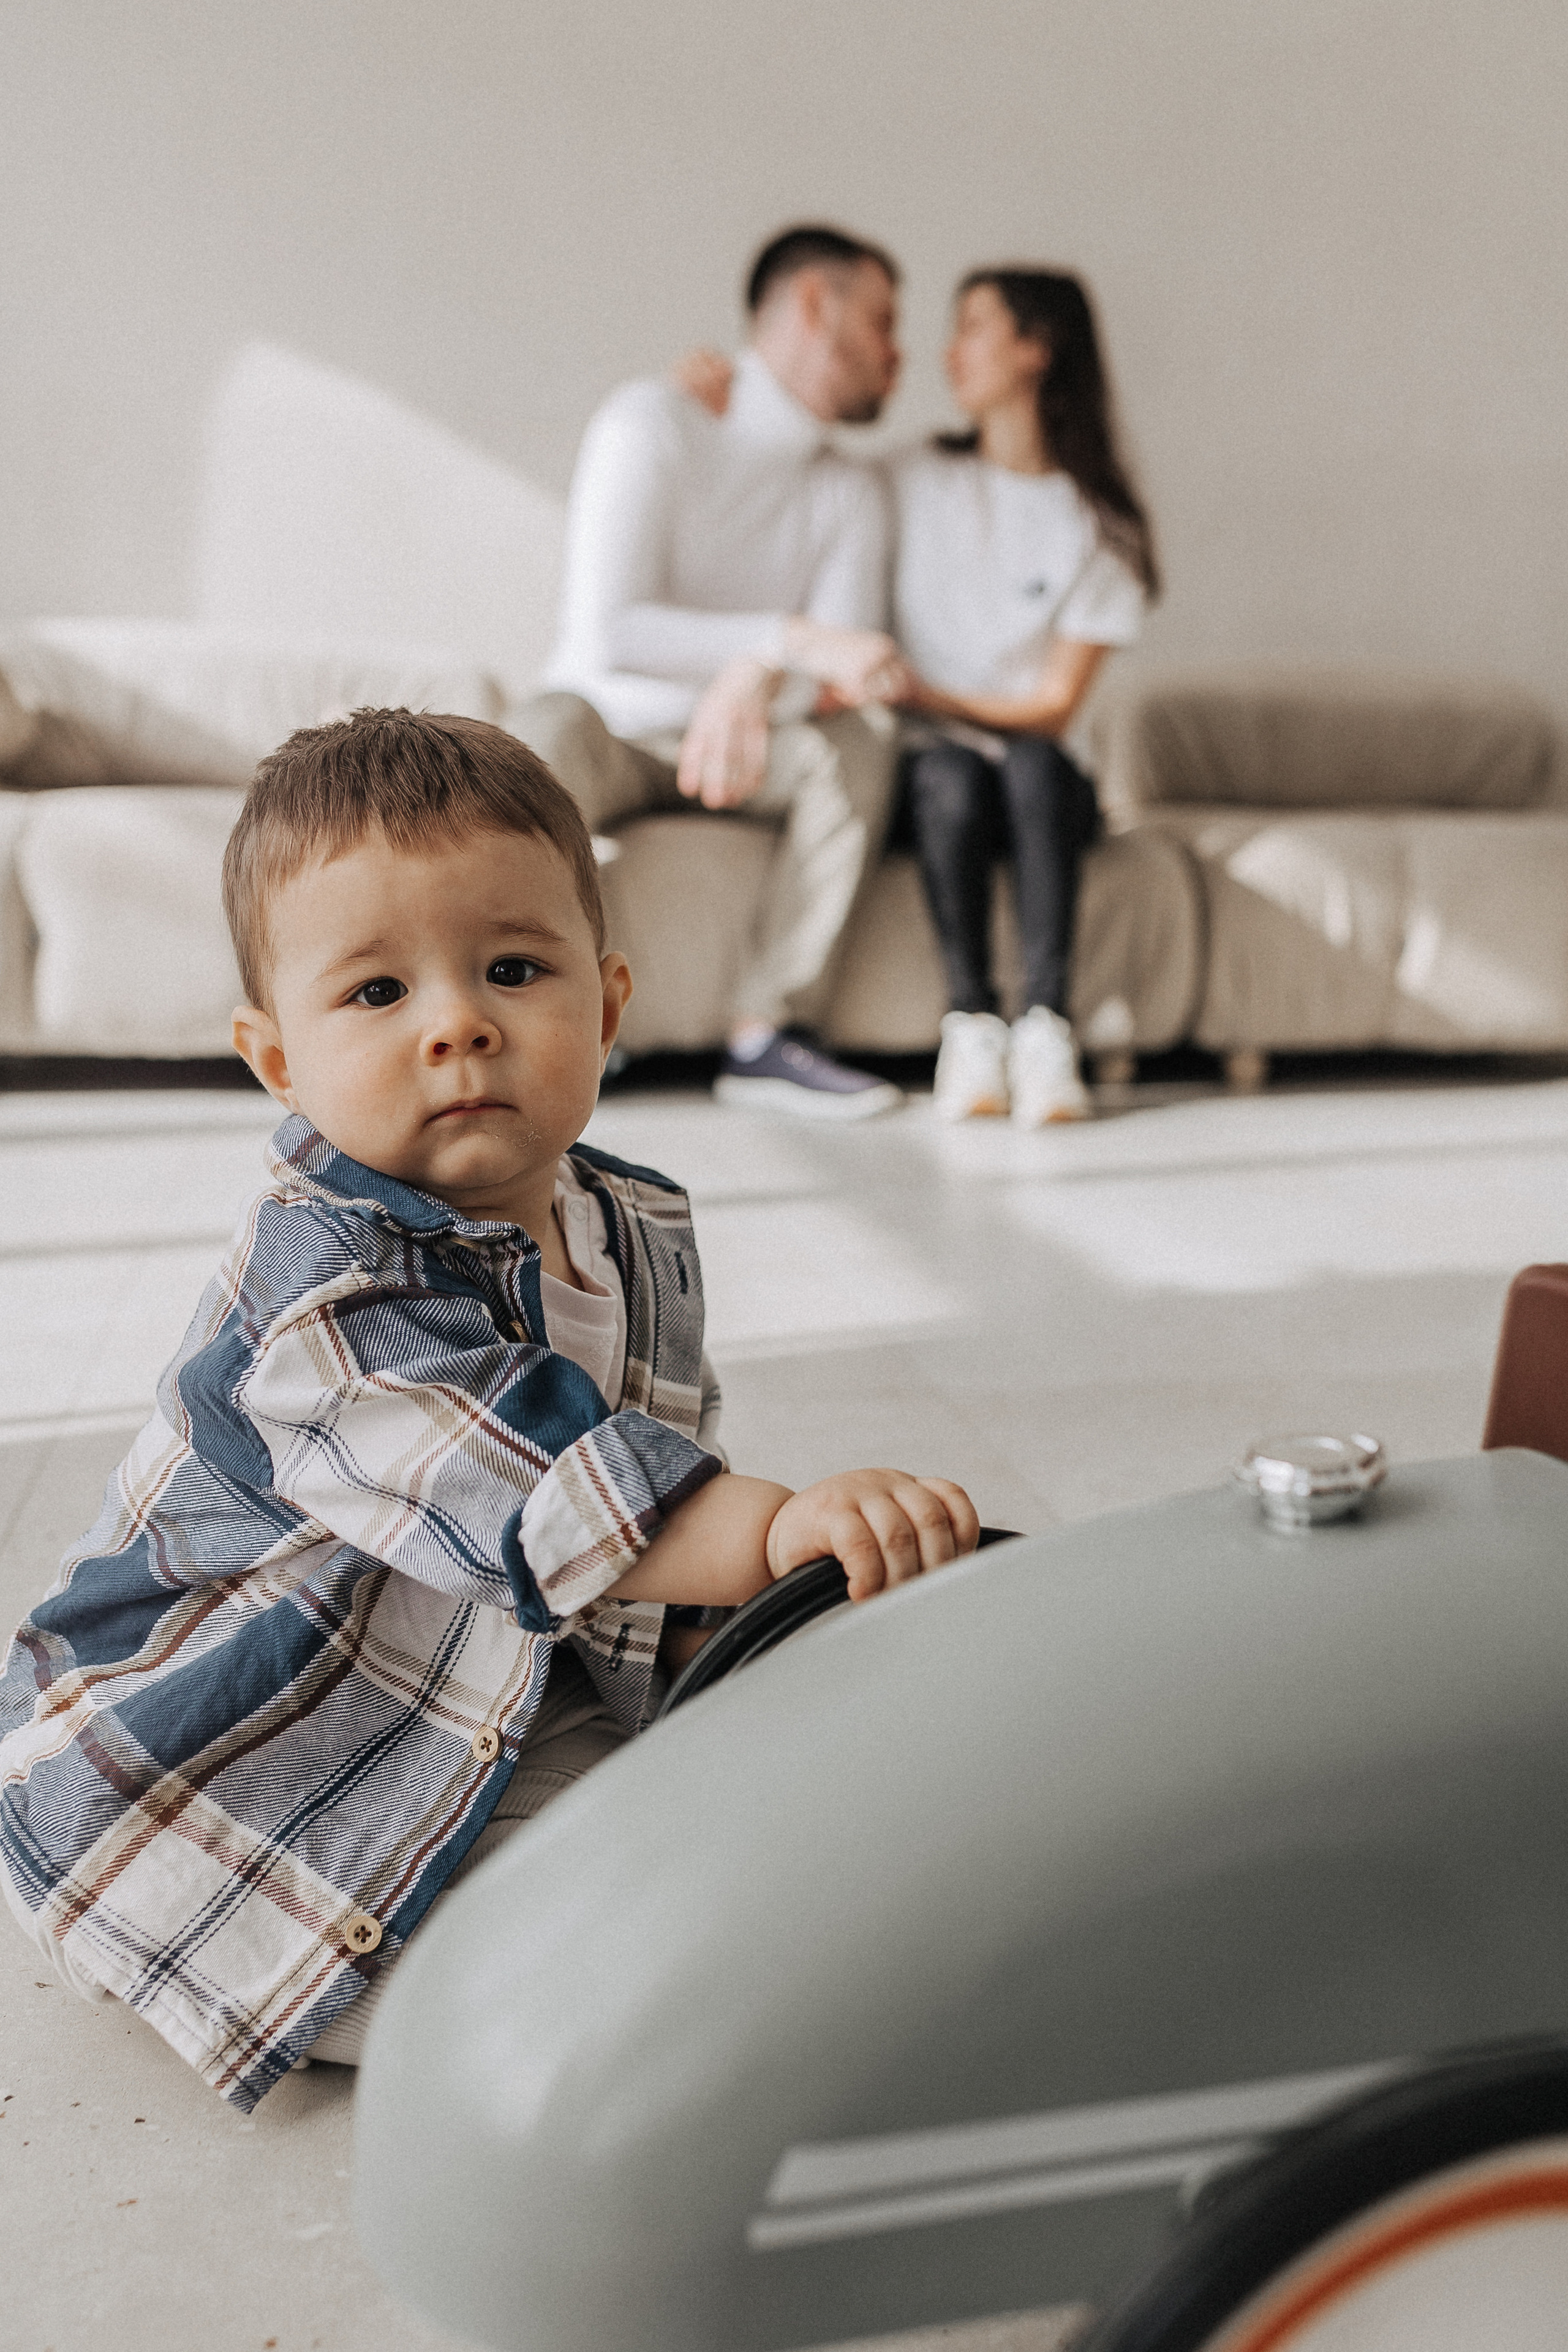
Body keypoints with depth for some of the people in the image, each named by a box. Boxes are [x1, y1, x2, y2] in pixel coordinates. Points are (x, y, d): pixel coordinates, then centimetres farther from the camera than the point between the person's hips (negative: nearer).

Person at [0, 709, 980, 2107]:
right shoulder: (326, 1281, -28)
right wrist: (777, 1529, -54)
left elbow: (668, 1459, 13)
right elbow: (523, 1484, -43)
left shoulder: (639, 1234, -1)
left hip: (545, 1700, 7)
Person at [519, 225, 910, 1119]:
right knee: (552, 727, -38)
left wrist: (756, 684, -34)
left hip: (741, 743, 4)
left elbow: (841, 673, -10)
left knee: (864, 737, -25)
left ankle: (769, 1034, -27)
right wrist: (793, 640, -32)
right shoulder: (651, 423, -10)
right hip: (610, 725, -4)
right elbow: (605, 631, -23)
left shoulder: (854, 496, 5)